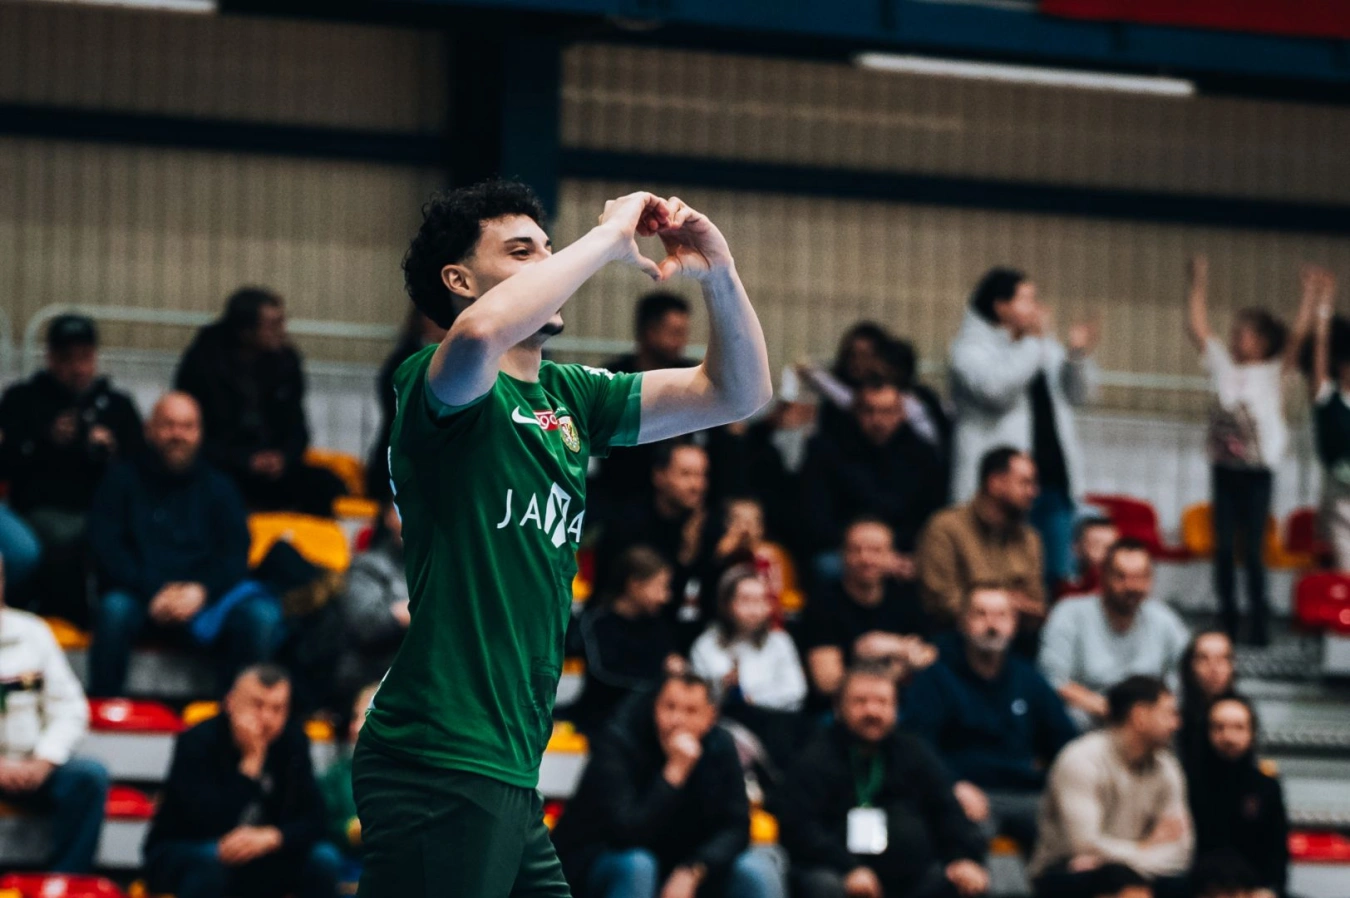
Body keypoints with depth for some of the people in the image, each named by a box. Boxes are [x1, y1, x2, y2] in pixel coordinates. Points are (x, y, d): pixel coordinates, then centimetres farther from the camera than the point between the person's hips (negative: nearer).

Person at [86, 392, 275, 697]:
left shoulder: (217, 487, 15)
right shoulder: (123, 480, 10)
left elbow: (235, 553, 4)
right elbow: (105, 546, -1)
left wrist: (201, 591, -17)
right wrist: (151, 593, -16)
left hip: (204, 598, 1)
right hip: (139, 596, -1)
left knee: (261, 616, -27)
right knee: (114, 610, -36)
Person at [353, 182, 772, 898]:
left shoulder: (567, 396, 17)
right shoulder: (436, 386, -7)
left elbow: (738, 393, 19)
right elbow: (481, 331, -32)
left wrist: (718, 275, 1)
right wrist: (608, 238, -18)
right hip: (439, 765, -9)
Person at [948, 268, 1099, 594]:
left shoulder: (1045, 347, 19)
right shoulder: (970, 349, -2)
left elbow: (1080, 394, 16)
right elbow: (996, 388, -21)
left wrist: (1078, 356, -3)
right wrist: (1035, 343, -16)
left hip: (1053, 480, 7)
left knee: (1059, 576, 4)